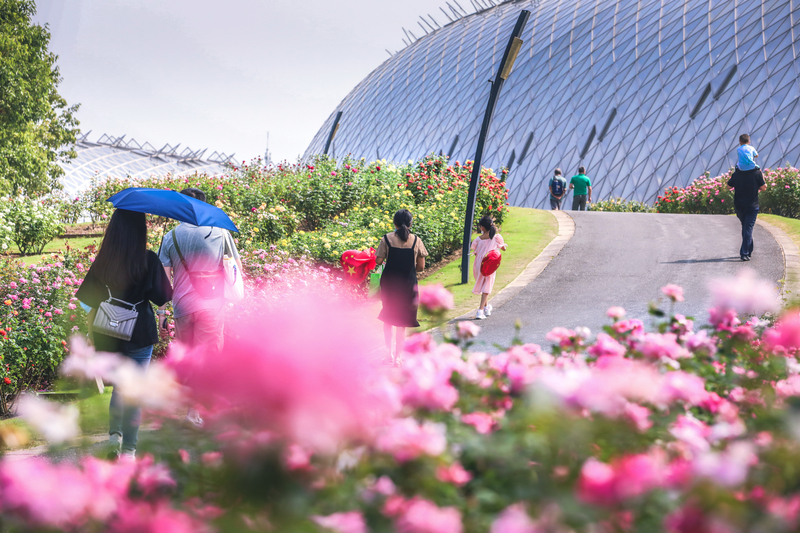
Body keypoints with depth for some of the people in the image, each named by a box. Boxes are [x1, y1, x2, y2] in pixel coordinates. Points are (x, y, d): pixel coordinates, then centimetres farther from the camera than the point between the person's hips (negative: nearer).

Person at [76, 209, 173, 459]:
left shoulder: (102, 262, -6)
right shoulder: (149, 261, -13)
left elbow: (86, 297, -2)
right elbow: (163, 296, -8)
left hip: (109, 336, 3)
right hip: (139, 335, -3)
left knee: (119, 385, 22)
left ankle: (115, 433, 6)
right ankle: (129, 448, 7)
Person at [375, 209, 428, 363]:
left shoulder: (387, 239, -6)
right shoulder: (416, 240, -4)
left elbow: (378, 261, -8)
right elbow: (421, 267, -2)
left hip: (389, 282, 0)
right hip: (408, 284, 0)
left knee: (387, 318, 17)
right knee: (402, 322, 8)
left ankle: (389, 352, 12)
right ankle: (398, 356, 9)